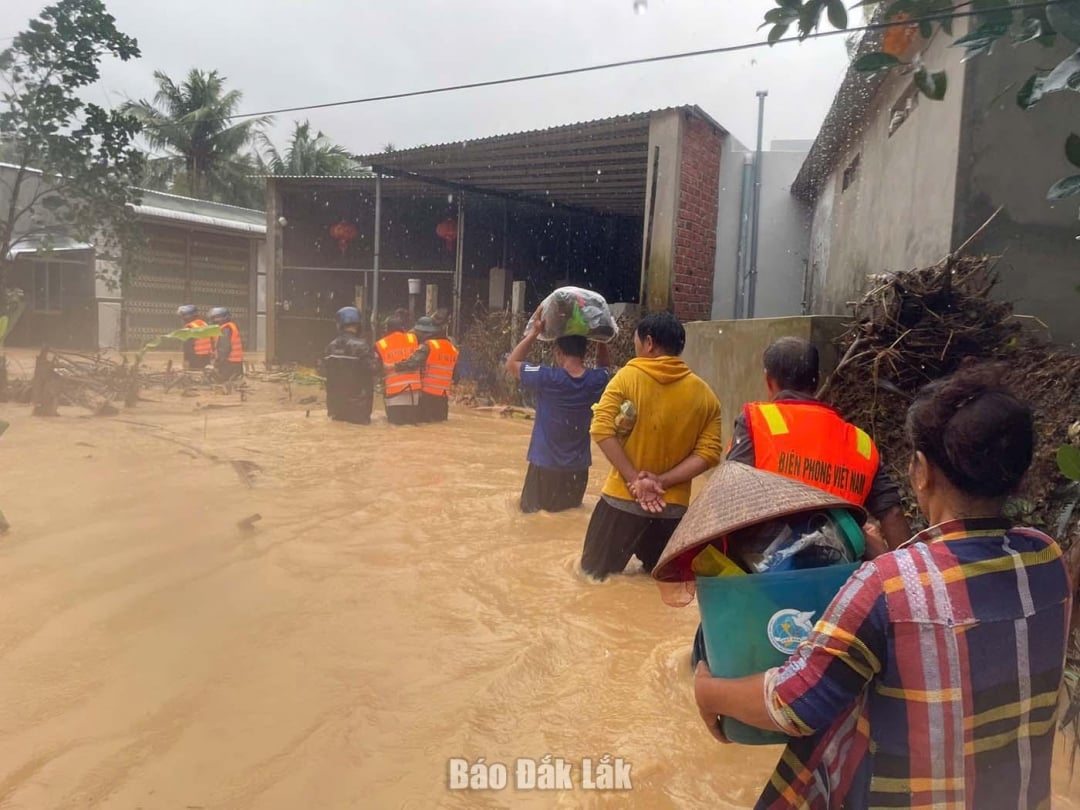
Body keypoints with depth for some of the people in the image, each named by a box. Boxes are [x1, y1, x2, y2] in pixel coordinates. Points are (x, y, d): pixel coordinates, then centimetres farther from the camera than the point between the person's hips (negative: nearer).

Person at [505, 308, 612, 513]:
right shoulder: (596, 381, -8)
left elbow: (511, 364, -2)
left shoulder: (547, 378, -18)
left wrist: (534, 332, -6)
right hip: (578, 468, 3)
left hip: (545, 466, -3)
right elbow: (604, 367, 19)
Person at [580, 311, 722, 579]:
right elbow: (708, 453, -4)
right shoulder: (704, 394, 2)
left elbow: (601, 428, -16)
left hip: (623, 499, -3)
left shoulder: (629, 376, -6)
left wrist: (634, 479, -15)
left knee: (594, 576, 10)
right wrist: (662, 482, -8)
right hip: (674, 507, 3)